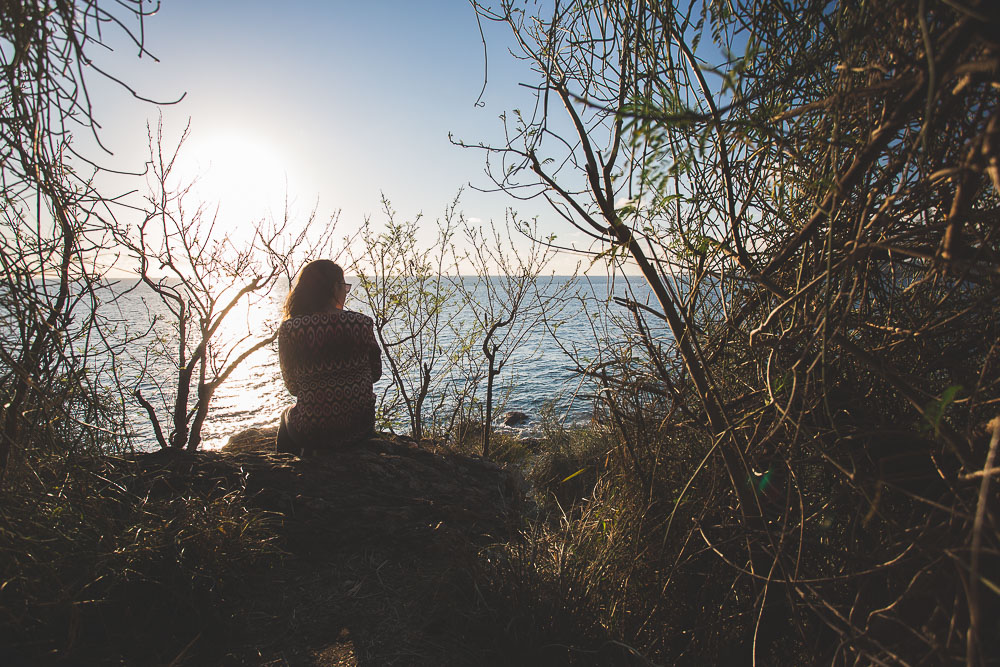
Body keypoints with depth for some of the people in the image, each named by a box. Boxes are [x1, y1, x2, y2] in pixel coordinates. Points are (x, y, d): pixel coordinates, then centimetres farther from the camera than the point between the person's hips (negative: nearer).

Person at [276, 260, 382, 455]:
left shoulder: (288, 329, -13)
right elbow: (375, 374, 1)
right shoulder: (361, 323, -11)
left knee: (287, 417, 36)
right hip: (360, 424, 1)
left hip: (312, 432, 0)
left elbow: (292, 386, -3)